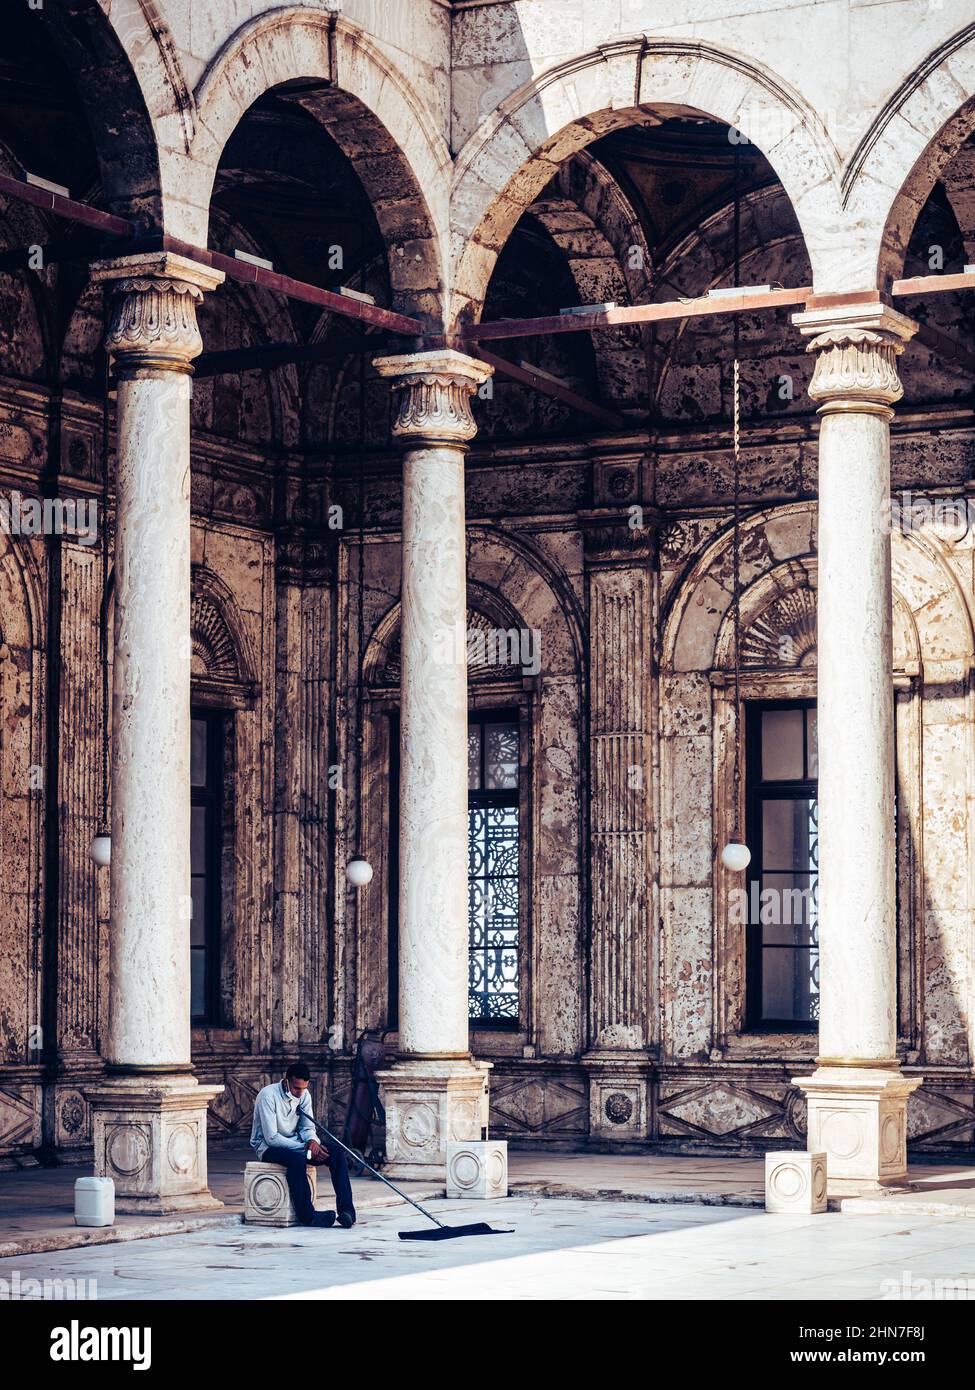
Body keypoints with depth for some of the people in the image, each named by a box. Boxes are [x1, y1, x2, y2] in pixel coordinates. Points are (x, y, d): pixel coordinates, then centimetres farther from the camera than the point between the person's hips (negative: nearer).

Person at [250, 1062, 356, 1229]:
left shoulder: (304, 1095, 1)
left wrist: (312, 1141, -19)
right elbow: (272, 1138, -24)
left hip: (295, 1143, 6)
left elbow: (307, 1127, 7)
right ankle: (307, 1215, -35)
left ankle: (346, 1209, -26)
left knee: (337, 1154, -17)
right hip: (268, 1146, -6)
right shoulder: (268, 1095, -20)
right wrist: (304, 1148, -26)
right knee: (296, 1159, -40)